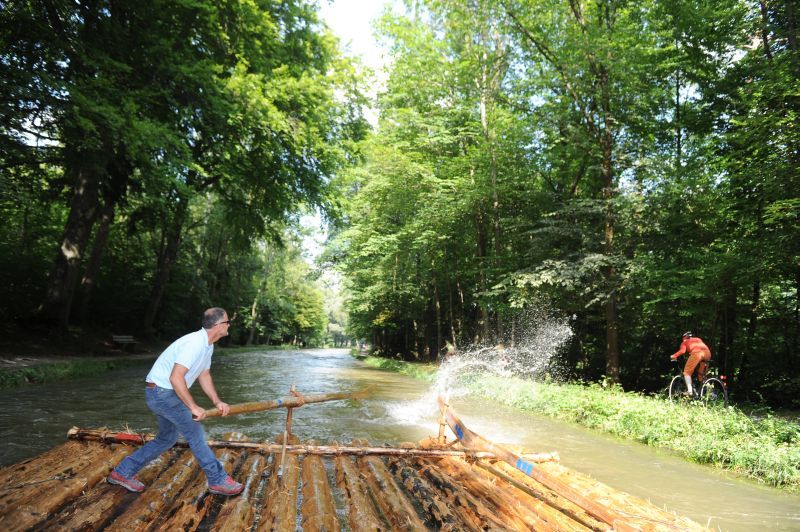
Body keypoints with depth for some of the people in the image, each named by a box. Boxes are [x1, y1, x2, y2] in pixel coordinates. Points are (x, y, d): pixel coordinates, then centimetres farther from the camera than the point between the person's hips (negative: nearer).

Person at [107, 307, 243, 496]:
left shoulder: (207, 345, 6)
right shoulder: (195, 343, -26)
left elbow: (204, 375, 13)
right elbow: (176, 377, -32)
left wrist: (217, 402, 3)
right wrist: (193, 407, -28)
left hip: (161, 394, 10)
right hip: (162, 391, -10)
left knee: (167, 438, 19)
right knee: (195, 433, -5)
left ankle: (123, 472, 29)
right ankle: (218, 481, 3)